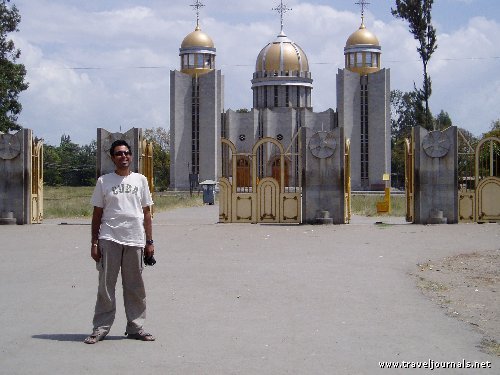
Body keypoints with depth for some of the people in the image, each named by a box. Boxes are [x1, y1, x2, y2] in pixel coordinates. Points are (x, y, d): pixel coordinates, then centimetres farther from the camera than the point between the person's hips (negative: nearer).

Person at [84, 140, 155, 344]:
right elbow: (97, 213, 8)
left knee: (135, 287, 6)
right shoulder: (104, 181, 7)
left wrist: (149, 241, 8)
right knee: (106, 285, -2)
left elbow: (146, 212, 13)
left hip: (135, 240, 2)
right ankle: (100, 328, 4)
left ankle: (135, 327, 14)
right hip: (109, 240, -2)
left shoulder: (140, 180, 12)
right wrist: (94, 243, 2)